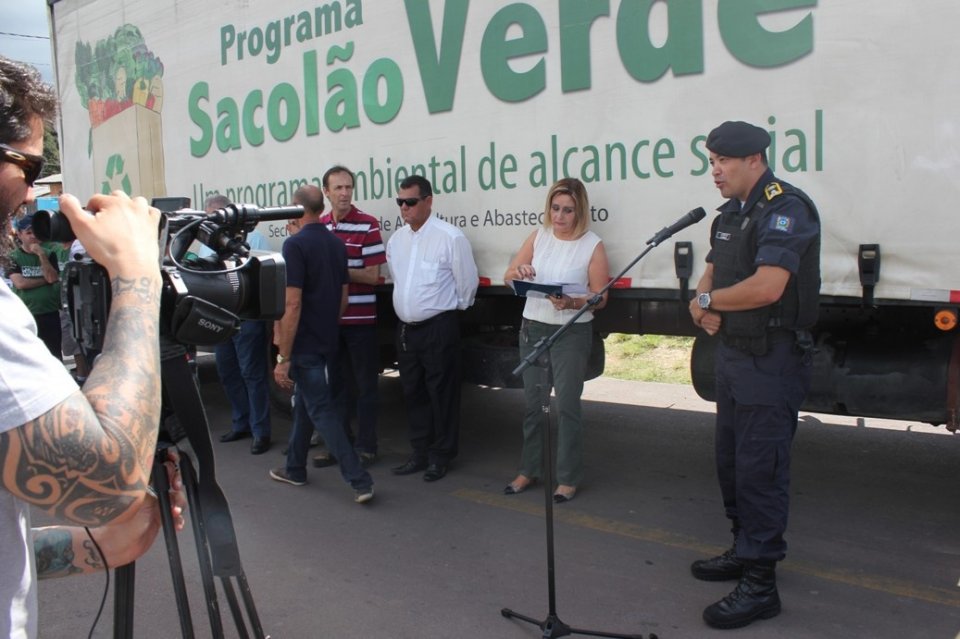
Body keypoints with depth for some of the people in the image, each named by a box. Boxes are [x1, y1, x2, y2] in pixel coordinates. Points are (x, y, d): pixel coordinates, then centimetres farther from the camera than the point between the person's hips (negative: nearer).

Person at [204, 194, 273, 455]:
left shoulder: (254, 239, -5)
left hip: (247, 318, -7)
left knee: (252, 374, -3)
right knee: (228, 374, 14)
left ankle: (260, 431, 4)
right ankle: (240, 423, 28)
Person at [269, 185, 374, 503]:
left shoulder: (295, 244, -17)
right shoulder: (336, 244, 7)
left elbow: (292, 304, -22)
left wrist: (283, 357, -18)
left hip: (304, 345, -8)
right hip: (327, 342, 8)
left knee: (321, 410, -4)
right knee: (304, 404, 20)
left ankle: (359, 480, -7)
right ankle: (294, 469, 33)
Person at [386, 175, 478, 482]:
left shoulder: (450, 237, -12)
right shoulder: (396, 239, 9)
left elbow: (468, 281, -5)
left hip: (438, 328, -7)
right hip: (405, 328, 7)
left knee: (441, 394, 2)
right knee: (413, 393, 14)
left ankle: (441, 457, 16)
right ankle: (420, 453, 27)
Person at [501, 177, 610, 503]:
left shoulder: (592, 246, -7)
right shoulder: (539, 237, 5)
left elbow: (600, 298, -7)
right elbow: (508, 276, 6)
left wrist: (572, 303, -26)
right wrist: (519, 271, -18)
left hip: (572, 332, -5)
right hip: (533, 329, 5)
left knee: (567, 406, -3)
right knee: (532, 403, 13)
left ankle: (568, 478, 9)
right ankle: (529, 470, 26)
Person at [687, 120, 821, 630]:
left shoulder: (785, 210, -17)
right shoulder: (731, 213, 14)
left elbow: (766, 287, -28)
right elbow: (712, 274, 19)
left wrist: (707, 300, -11)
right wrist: (706, 307, -5)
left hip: (772, 359, -10)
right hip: (734, 352, 10)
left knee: (759, 467, -7)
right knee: (731, 459, 18)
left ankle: (760, 584, 1)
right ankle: (745, 550, 34)